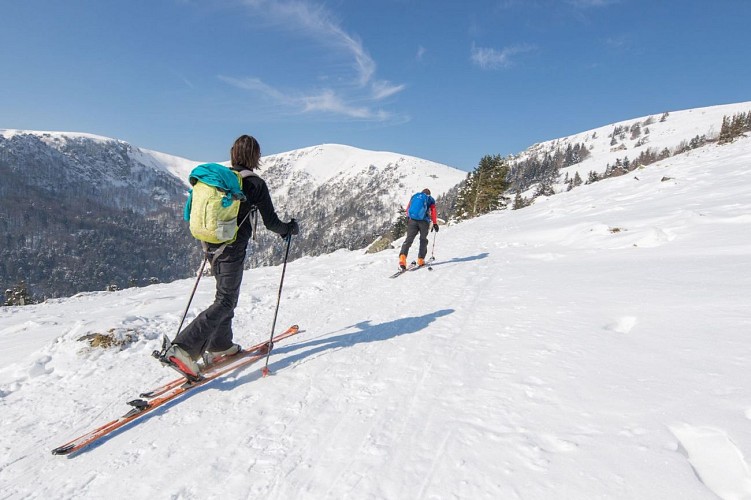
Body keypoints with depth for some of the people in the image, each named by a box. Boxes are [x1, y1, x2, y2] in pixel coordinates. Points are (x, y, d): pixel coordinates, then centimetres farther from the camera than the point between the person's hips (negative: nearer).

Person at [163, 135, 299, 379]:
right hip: (233, 250, -7)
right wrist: (290, 228, 10)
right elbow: (271, 222, -8)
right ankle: (183, 348, -13)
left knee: (227, 295, 20)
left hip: (213, 246, 7)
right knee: (225, 302, -3)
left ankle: (220, 346, 29)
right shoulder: (255, 184, -11)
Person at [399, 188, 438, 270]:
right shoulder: (430, 200, 18)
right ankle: (420, 260, 9)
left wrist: (408, 218, 26)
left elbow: (408, 208, 19)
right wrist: (435, 224, 12)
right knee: (423, 240, 14)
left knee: (409, 239, -6)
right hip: (424, 221, -1)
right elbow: (433, 212, 10)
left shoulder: (414, 196, 24)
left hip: (412, 220, 1)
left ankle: (402, 256, -27)